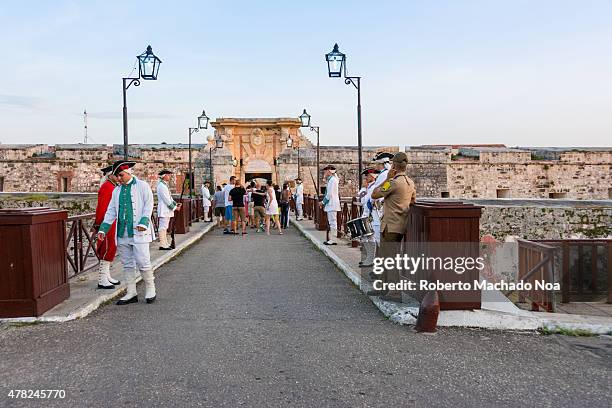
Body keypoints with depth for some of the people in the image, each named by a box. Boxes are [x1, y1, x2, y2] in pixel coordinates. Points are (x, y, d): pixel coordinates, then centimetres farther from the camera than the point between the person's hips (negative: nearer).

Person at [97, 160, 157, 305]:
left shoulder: (142, 186, 2)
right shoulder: (116, 191, 17)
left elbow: (148, 205, -4)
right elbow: (111, 211, 17)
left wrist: (144, 221, -18)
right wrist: (103, 228, 6)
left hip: (138, 232, -5)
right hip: (122, 233, 5)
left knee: (143, 262, -6)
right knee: (127, 264, 8)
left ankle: (150, 290, 10)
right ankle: (131, 293, 16)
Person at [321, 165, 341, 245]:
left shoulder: (332, 180, -13)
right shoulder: (331, 179, 17)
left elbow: (330, 194, -17)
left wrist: (323, 202, -8)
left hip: (332, 204, -10)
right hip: (330, 204, 10)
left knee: (332, 222, -8)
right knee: (331, 222, 13)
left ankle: (332, 240, -7)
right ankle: (330, 239, 18)